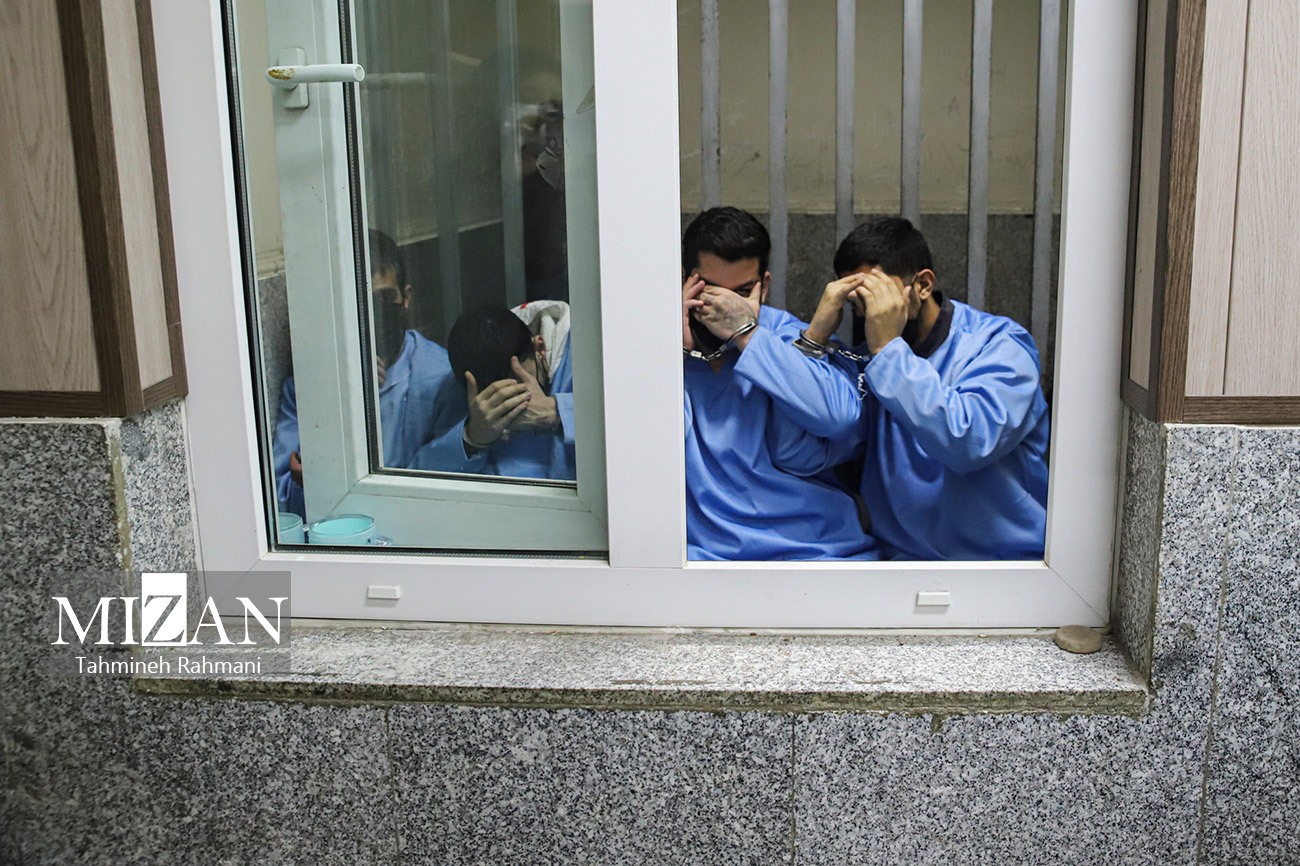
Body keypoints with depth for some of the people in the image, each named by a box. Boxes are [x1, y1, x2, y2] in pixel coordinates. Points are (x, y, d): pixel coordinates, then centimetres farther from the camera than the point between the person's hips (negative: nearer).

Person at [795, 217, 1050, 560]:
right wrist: (817, 333, -10)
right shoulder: (866, 362, 5)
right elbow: (801, 455, -7)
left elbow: (970, 443, -23)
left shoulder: (999, 344, -4)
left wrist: (888, 348, -19)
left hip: (1002, 556, -1)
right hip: (901, 554, 2)